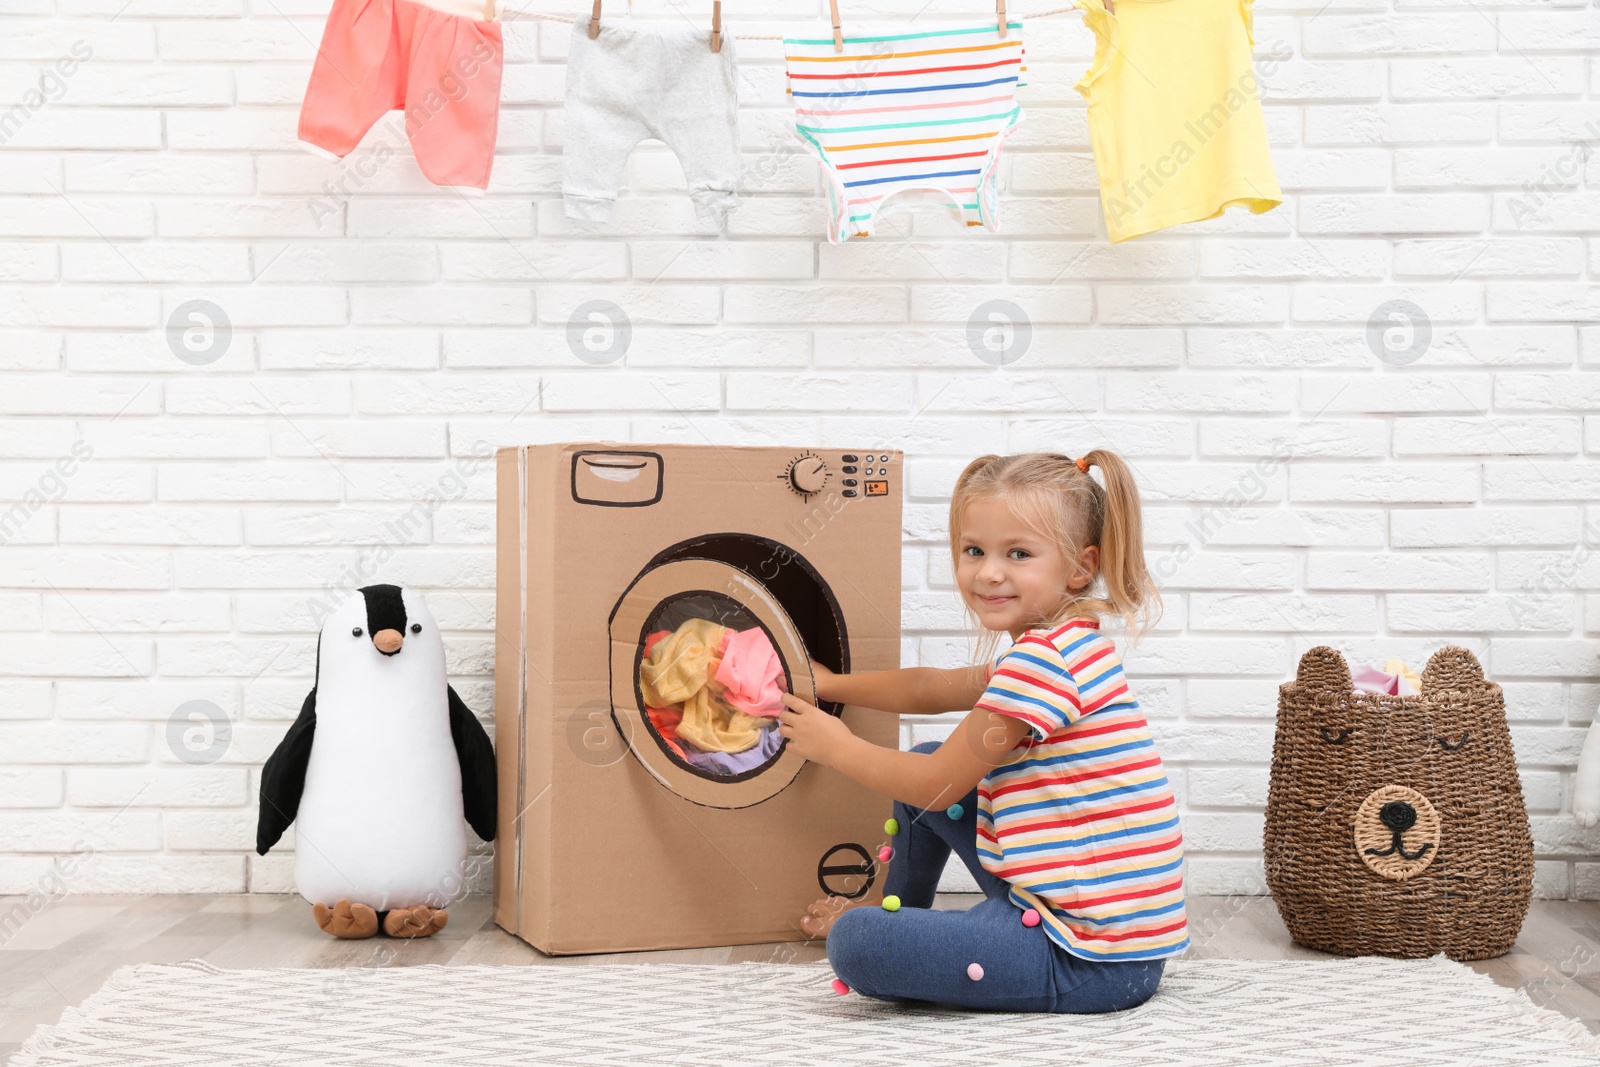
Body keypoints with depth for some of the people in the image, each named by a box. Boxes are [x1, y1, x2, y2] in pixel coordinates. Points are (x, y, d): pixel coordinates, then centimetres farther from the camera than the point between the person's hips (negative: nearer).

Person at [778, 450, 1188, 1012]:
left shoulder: (1046, 656, -20)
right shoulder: (1059, 650, 11)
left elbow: (935, 786, -12)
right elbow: (928, 688, 28)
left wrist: (836, 746, 3)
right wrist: (830, 683, 30)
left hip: (1089, 961, -10)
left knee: (856, 947, -20)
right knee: (925, 756, 21)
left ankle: (862, 924, 15)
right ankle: (898, 913, 38)